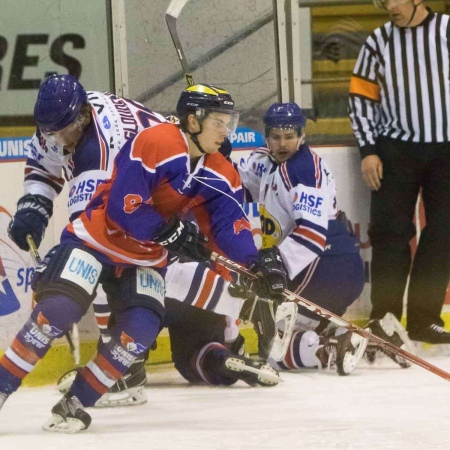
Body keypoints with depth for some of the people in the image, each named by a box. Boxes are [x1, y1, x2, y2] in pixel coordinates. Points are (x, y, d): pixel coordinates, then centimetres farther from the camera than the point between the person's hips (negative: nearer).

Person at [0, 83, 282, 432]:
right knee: (58, 310, -22)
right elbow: (124, 206, -26)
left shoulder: (220, 175, -1)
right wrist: (171, 232, -25)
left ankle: (76, 404, -3)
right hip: (97, 239, -6)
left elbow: (230, 225, -6)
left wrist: (258, 264, -21)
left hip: (146, 257, 6)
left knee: (141, 329, -14)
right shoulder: (154, 143, -23)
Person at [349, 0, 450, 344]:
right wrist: (368, 150, -1)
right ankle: (384, 317, 1)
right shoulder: (378, 41, 6)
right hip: (397, 149, 1)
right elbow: (362, 96, 7)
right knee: (390, 231, -3)